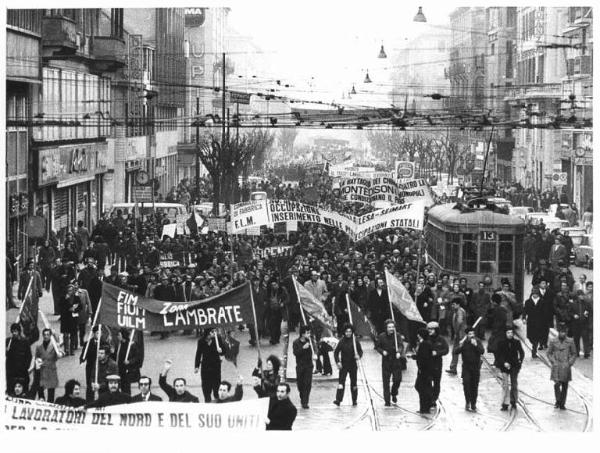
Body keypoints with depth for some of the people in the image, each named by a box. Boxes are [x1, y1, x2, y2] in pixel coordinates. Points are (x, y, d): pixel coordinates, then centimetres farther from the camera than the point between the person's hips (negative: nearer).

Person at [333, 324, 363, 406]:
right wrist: (338, 362, -9)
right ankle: (338, 400, -18)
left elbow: (360, 351, 4)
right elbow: (336, 352, 3)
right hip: (343, 365, -1)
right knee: (341, 382, -12)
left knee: (353, 383, 9)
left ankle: (354, 400, 20)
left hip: (353, 365, 1)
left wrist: (359, 356, -18)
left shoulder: (355, 341, -1)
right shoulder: (342, 341, -2)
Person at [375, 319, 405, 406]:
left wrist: (399, 352, -33)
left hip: (396, 361, 0)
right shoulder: (382, 336, -1)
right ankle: (387, 400, 7)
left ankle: (394, 394, 26)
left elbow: (401, 345, -13)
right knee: (386, 381, 0)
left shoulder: (397, 336, -2)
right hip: (386, 361, 0)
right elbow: (377, 346, 7)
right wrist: (382, 351, -12)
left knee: (397, 379, -4)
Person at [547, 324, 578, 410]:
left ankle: (562, 404, 14)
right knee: (557, 384, -14)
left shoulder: (570, 342, 2)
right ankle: (558, 401, 6)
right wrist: (553, 361, -2)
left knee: (565, 385, 4)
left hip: (566, 366, 1)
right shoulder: (553, 342, 1)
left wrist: (570, 363, -2)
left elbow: (574, 354, 10)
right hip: (556, 366, -1)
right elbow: (549, 353, 10)